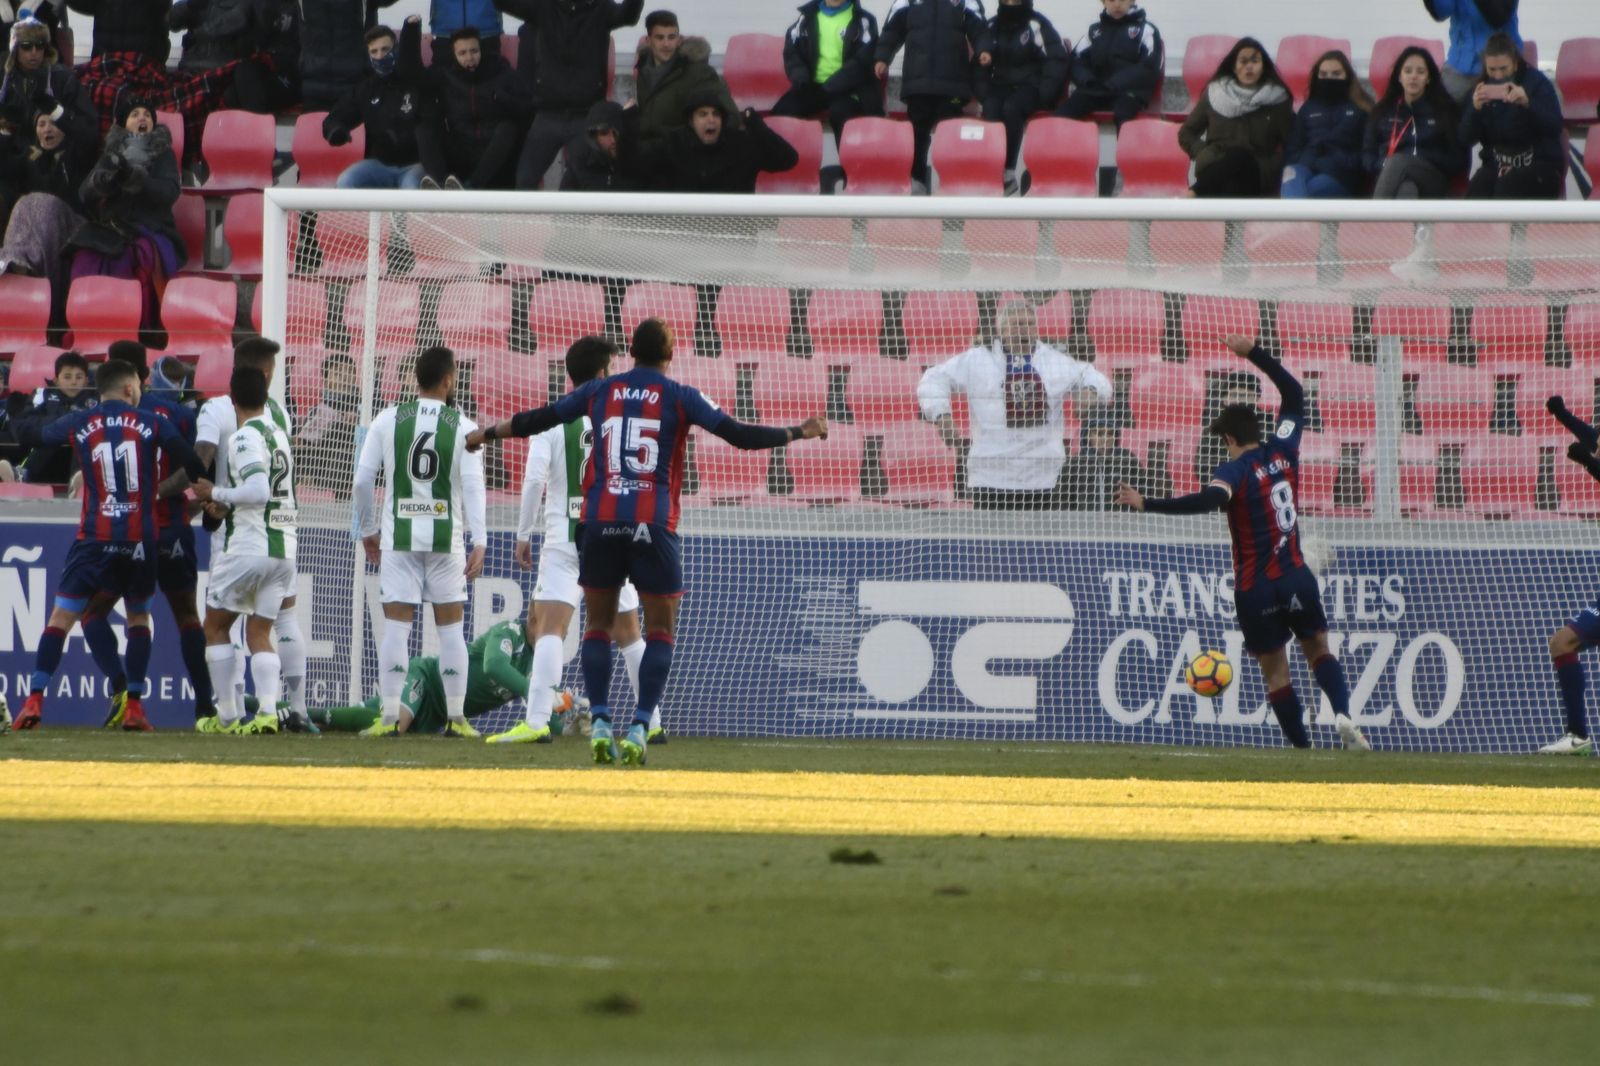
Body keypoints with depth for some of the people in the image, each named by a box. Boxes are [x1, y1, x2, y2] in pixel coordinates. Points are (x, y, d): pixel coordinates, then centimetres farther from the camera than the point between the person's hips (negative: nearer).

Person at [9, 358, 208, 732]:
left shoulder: (77, 425, 4)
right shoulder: (153, 424, 1)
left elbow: (27, 438, 16)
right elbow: (195, 470, -4)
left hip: (95, 539, 0)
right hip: (141, 540, 0)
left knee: (61, 616, 3)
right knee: (138, 617, 18)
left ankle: (34, 701, -9)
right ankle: (134, 708, 10)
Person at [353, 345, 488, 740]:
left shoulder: (388, 421, 2)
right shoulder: (463, 427, -2)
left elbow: (363, 479, 2)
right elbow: (473, 485, -9)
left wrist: (367, 530, 14)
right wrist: (479, 542, -10)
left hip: (398, 537, 1)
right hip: (446, 537, -1)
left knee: (396, 625, 1)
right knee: (450, 626, 7)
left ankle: (389, 717, -4)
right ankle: (456, 718, 7)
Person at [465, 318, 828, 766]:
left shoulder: (599, 391, 9)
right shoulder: (679, 398, 2)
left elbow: (539, 419, 17)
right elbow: (737, 434, -1)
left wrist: (487, 434, 33)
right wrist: (798, 433, 10)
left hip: (600, 525, 2)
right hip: (653, 526, -2)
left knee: (598, 625, 12)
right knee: (661, 630, 7)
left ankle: (600, 722, -3)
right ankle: (639, 727, -7)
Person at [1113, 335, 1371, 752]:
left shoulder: (1236, 470, -13)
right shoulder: (1282, 451, 3)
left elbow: (1209, 500, -35)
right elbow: (1294, 396, 18)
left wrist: (1146, 505, -37)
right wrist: (1254, 353, 21)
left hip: (1256, 590, -4)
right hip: (1295, 577, 4)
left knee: (1274, 669, 6)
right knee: (1317, 648, 18)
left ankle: (1301, 746, 5)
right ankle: (1343, 712, -6)